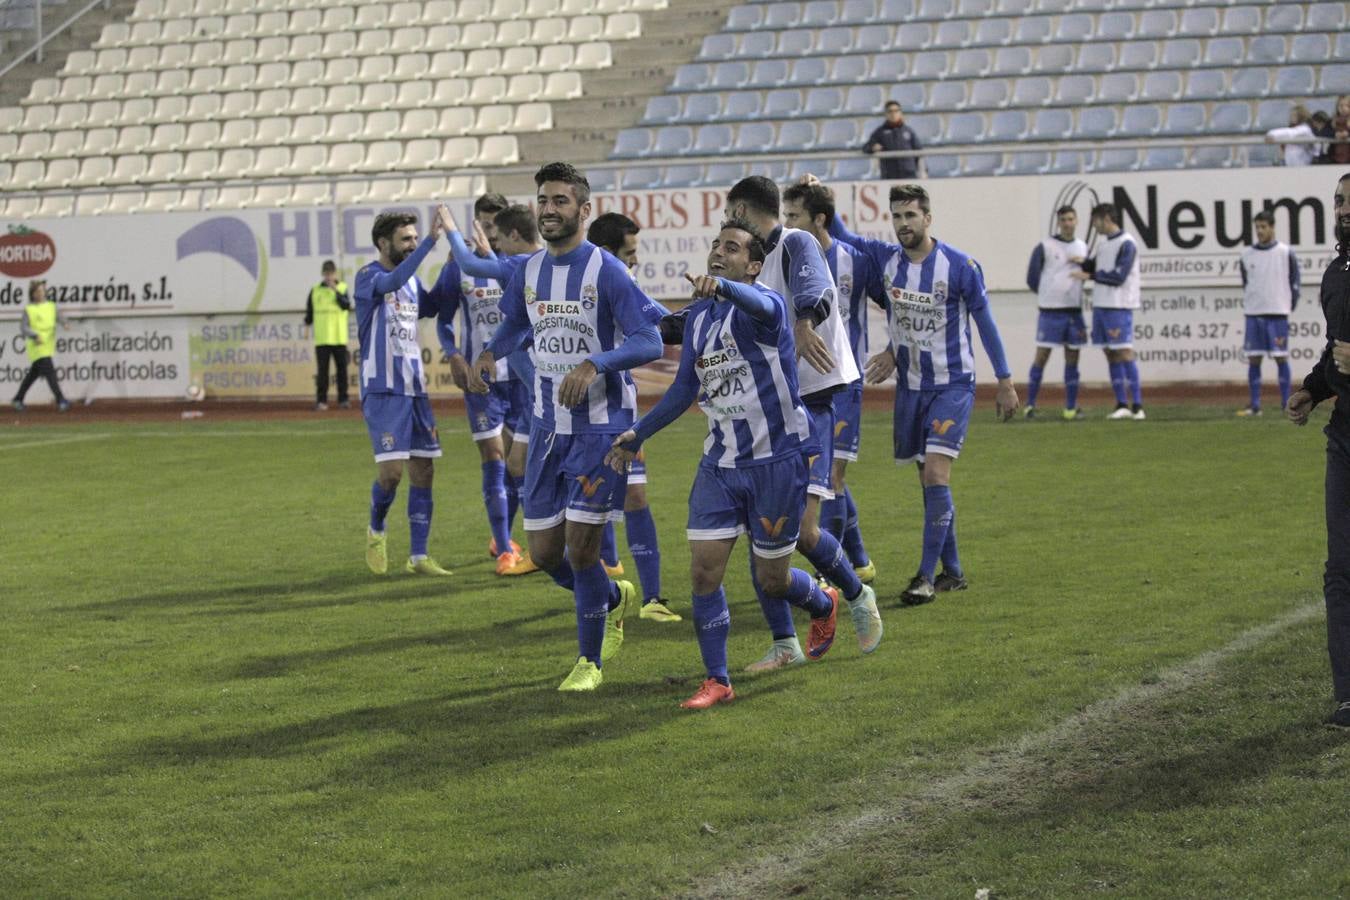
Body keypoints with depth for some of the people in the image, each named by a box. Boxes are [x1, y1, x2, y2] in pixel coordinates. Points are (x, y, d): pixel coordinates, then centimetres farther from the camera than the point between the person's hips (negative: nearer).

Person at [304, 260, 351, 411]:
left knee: (342, 368, 1)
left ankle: (343, 399, 7)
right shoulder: (315, 290, 8)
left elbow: (347, 305, -11)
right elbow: (309, 312, 14)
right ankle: (321, 400, 2)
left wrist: (335, 290, -18)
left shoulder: (342, 288, 5)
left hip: (339, 337, 0)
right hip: (322, 338, 0)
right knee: (323, 369, -1)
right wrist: (307, 324, 3)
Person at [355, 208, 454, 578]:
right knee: (391, 469, -14)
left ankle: (418, 557, 6)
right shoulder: (368, 277, -9)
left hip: (415, 388, 7)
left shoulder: (412, 280, 14)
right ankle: (376, 530, 15)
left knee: (422, 471, 2)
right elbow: (393, 281, -29)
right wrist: (432, 239, -37)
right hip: (383, 390, -7)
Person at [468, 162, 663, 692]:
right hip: (548, 426, 6)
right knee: (544, 552, 7)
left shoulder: (605, 270, -13)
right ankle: (614, 599, 37)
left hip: (602, 427, -6)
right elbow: (516, 324, 26)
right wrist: (489, 353, 5)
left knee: (580, 548, -7)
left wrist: (595, 364, -32)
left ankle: (589, 662, 11)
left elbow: (649, 341, -17)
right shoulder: (529, 272, 6)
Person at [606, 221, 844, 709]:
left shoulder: (766, 304, -13)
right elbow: (685, 388, 20)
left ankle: (824, 605, 40)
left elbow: (759, 304, -41)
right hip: (720, 463, 6)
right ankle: (717, 681, 5)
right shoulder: (698, 317, 8)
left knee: (770, 579, 6)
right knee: (704, 571, -5)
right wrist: (638, 433, 15)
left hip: (777, 459, -6)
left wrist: (720, 286, -62)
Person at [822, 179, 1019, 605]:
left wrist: (1005, 381, -2)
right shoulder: (885, 258, 0)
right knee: (928, 481, 9)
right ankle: (953, 571, 20)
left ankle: (927, 576, -14)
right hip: (910, 385, 5)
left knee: (936, 474, -16)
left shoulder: (959, 266, -12)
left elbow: (985, 321, -4)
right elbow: (840, 236, 13)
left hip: (953, 384, -5)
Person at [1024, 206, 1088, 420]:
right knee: (1042, 356, -5)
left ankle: (1071, 407, 10)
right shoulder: (1044, 247, -5)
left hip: (1074, 312, 5)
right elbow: (1032, 278, -2)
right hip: (1050, 313, -4)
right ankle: (1030, 404, 1)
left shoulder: (1082, 247, 10)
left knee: (1072, 358, 5)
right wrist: (1049, 297, 6)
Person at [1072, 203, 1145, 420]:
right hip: (1101, 305, 8)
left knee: (1124, 352, -11)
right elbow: (1095, 267, 23)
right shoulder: (1103, 243, 15)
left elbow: (1118, 276, -15)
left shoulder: (1126, 244, -9)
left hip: (1119, 307, -8)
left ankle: (1137, 406, -12)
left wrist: (1089, 276, -13)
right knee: (1111, 354, 7)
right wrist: (1083, 263, 3)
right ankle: (1121, 405, 11)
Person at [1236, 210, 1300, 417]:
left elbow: (1294, 283, 2)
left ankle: (1287, 405, 2)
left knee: (1281, 357, -2)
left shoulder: (1285, 253, -1)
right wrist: (1249, 305, 8)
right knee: (1253, 359, 2)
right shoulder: (1247, 255, 7)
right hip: (1253, 314, 3)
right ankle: (1254, 405, 5)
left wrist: (1290, 307, -1)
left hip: (1277, 314, -3)